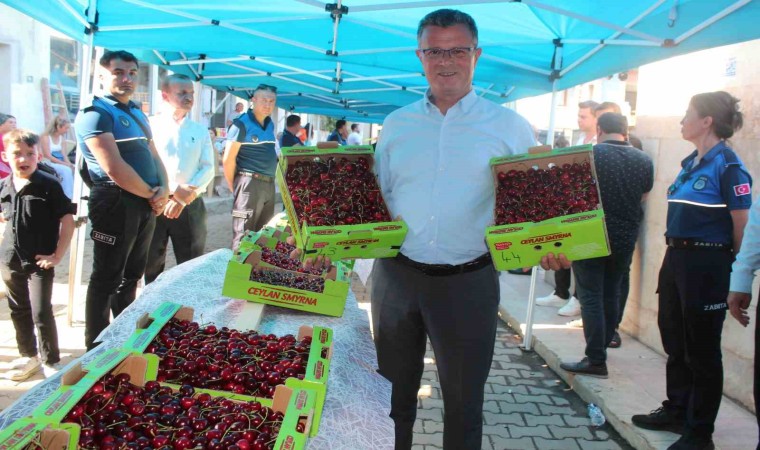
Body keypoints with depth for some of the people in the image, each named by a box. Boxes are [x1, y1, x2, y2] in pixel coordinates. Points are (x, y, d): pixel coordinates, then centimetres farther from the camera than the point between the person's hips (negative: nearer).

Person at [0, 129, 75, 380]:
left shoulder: (49, 185, -12)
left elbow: (68, 220, -12)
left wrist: (58, 255, -13)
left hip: (40, 261, -5)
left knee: (41, 312, -4)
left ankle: (51, 362, 12)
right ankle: (29, 356, 32)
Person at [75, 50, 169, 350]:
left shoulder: (137, 113, 17)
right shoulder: (95, 114, -11)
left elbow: (153, 155, 18)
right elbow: (114, 168, -20)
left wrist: (163, 190, -2)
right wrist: (152, 195, -10)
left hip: (145, 203, 9)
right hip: (116, 202, -8)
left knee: (132, 273, 18)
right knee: (107, 277, 0)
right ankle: (97, 346, 12)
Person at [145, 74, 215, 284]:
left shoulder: (200, 130, 12)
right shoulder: (151, 125, 3)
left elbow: (208, 169, 4)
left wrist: (185, 197, -10)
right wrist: (174, 190, -17)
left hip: (191, 206, 2)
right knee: (151, 266, 7)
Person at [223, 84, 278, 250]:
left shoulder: (270, 125, 12)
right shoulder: (242, 124, -9)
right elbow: (228, 159, -11)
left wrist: (270, 180, 13)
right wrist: (234, 187, -8)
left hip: (269, 184, 7)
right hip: (250, 183, -7)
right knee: (243, 235, -2)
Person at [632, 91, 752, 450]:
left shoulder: (728, 166, -14)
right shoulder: (690, 163, 11)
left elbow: (744, 227, -14)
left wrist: (736, 273, -8)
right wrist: (675, 255, 16)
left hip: (706, 263, -8)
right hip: (675, 258, 9)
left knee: (701, 350, 3)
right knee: (675, 342, 18)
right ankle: (676, 411, 35)